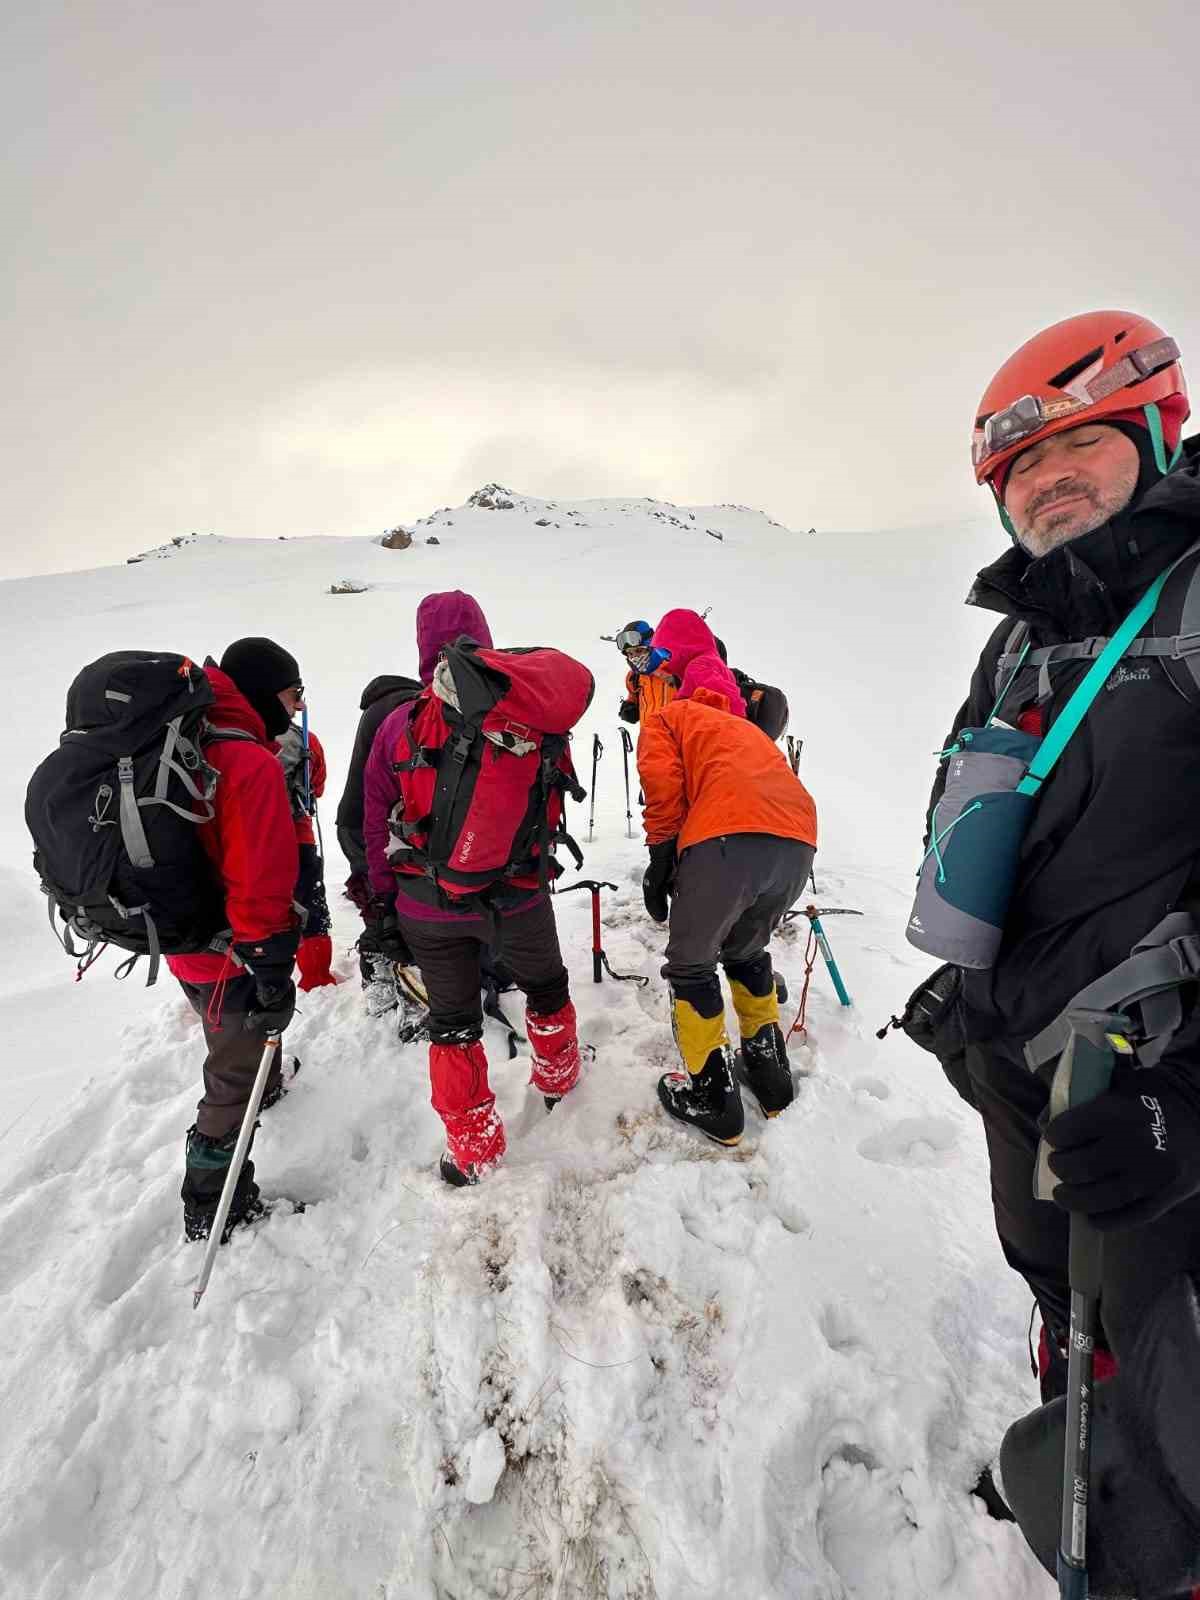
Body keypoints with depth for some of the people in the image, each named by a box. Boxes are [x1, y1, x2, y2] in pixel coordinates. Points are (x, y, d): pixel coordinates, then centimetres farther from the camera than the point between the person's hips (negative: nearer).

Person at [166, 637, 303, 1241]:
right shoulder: (252, 765, -27)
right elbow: (258, 882, -29)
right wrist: (270, 969, -23)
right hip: (231, 955, -9)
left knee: (245, 1036, 34)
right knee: (235, 1077, 9)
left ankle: (266, 1083, 60)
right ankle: (213, 1207, 26)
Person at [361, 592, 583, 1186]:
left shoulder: (397, 724, -6)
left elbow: (377, 825, 0)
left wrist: (383, 902, 8)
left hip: (427, 906, 1)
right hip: (513, 893, 0)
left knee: (451, 1021, 17)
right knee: (546, 986, 26)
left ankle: (471, 1144, 29)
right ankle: (558, 1076, 49)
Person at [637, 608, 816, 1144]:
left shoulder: (664, 719, 20)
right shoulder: (742, 726, 39)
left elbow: (664, 783, 0)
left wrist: (660, 862, 5)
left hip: (726, 837, -6)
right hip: (798, 841, 7)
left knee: (690, 963, 15)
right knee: (745, 951, 30)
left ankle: (710, 1095, 22)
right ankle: (769, 1067, 38)